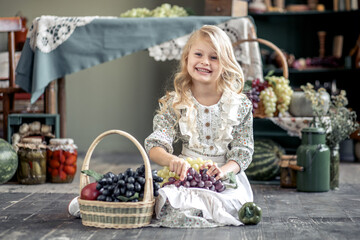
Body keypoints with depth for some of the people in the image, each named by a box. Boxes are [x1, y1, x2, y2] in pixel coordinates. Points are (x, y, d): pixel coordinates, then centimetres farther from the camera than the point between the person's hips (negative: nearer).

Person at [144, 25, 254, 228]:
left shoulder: (241, 106, 2)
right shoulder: (174, 104, 2)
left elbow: (243, 151, 1)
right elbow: (155, 145, -7)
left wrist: (224, 170, -21)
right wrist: (171, 160, -31)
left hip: (226, 176, -1)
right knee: (169, 198, -29)